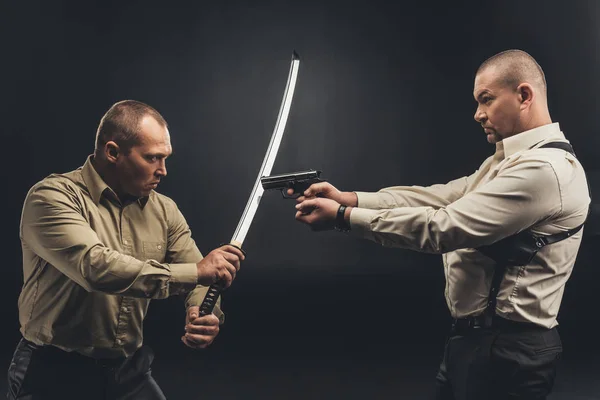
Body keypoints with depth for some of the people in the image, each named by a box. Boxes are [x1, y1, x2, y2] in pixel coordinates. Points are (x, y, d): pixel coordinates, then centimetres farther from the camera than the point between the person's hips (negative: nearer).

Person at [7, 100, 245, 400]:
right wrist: (196, 271, -30)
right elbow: (96, 267, -31)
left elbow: (199, 280, 0)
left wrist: (205, 318, -23)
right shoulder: (53, 197, -16)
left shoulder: (164, 210, 1)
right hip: (55, 372, -5)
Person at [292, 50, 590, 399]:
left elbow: (442, 226, -24)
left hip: (505, 349, -9)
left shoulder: (546, 169, -20)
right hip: (473, 336, 9)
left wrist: (341, 217, -20)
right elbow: (436, 197, 4)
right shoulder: (510, 161, 13)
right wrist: (348, 198, -6)